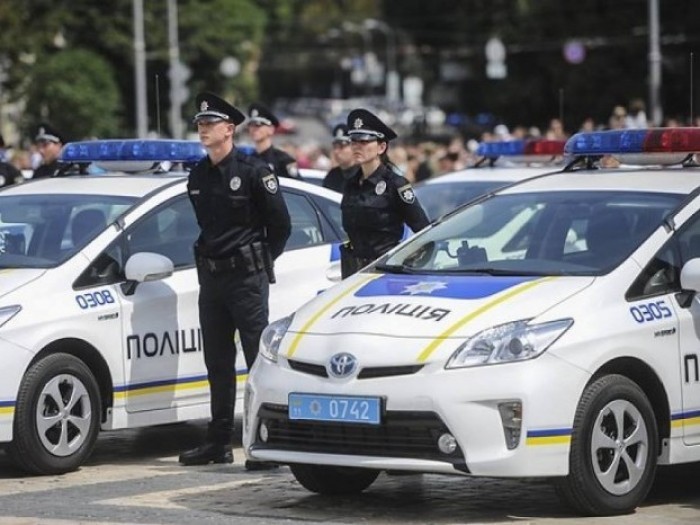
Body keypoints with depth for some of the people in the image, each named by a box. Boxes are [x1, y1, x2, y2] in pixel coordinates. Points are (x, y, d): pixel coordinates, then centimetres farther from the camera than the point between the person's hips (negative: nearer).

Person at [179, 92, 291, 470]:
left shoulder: (253, 172, -9)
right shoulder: (197, 176, 11)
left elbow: (281, 224, -4)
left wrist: (260, 261, 2)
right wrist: (209, 258, 15)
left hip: (247, 278, -7)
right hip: (211, 278, 7)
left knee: (259, 359, -8)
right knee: (217, 363, 10)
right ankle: (219, 442, 16)